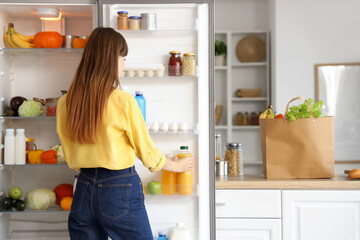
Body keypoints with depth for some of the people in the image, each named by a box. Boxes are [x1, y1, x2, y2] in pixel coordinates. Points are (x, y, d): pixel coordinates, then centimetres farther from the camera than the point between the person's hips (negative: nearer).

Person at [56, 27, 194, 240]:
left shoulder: (66, 103, 1)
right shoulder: (123, 101, -13)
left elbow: (70, 157, 11)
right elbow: (147, 153, -3)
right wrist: (178, 165, 14)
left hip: (83, 190, 5)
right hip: (120, 190, -5)